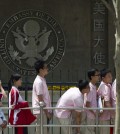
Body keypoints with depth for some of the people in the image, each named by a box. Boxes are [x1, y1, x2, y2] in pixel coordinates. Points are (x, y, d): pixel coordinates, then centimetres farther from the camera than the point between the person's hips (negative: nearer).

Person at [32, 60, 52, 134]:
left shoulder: (42, 80, 14)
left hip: (44, 110, 10)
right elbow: (40, 99, -18)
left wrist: (49, 111, 16)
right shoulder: (39, 82, -17)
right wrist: (46, 112, -15)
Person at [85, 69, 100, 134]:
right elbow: (87, 104, -22)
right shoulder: (90, 88, -22)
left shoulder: (94, 87, 7)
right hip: (90, 115, -9)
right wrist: (94, 113, -17)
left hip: (93, 115, 9)